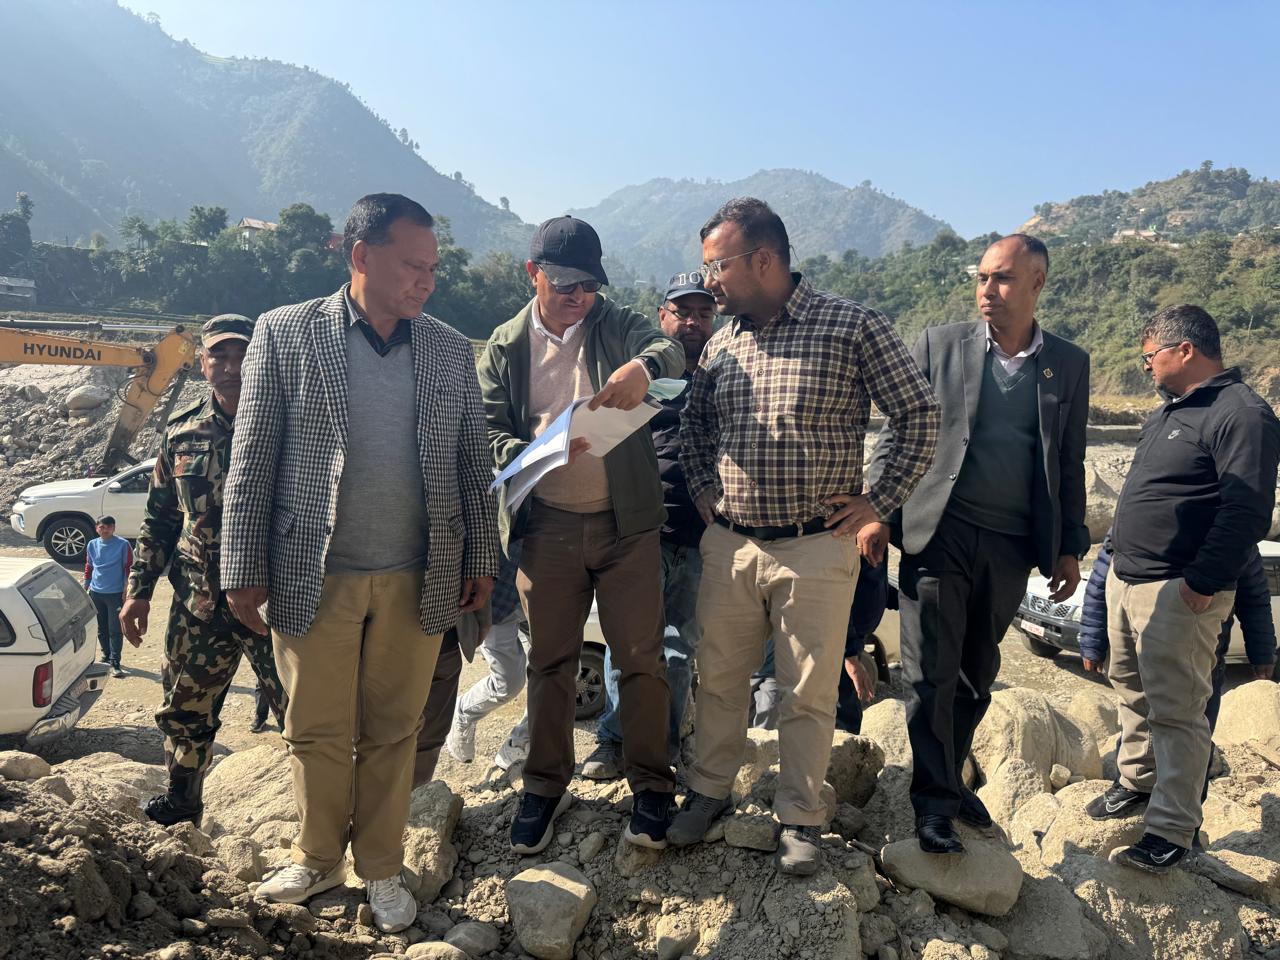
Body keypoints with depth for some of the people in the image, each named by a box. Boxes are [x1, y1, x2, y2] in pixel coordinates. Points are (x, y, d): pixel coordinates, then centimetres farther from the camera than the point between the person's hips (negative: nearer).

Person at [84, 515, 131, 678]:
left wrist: (126, 590, -7)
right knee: (101, 628, 15)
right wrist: (85, 586, 16)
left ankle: (115, 663, -1)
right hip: (96, 593, 4)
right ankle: (106, 656, 31)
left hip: (115, 593, -4)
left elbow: (128, 568, -5)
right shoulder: (92, 545, 5)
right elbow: (89, 567, 16)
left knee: (115, 630, -4)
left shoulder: (123, 544, -8)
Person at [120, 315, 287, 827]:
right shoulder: (182, 431, 7)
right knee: (185, 709, 16)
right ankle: (180, 805, 39)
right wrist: (139, 589, 11)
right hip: (198, 603, 4)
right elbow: (159, 518, 14)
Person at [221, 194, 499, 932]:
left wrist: (483, 558, 7)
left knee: (393, 732, 11)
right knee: (318, 731, 12)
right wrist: (246, 568, -3)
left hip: (417, 581, 2)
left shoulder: (453, 351, 5)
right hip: (314, 578, -1)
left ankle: (382, 868, 30)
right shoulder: (285, 334, -2)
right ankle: (318, 858, 35)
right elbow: (252, 461, -1)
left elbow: (474, 465, 9)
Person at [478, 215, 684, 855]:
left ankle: (650, 785, 21)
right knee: (549, 660, 11)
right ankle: (545, 786, 28)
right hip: (548, 525, 1)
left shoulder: (620, 326, 3)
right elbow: (489, 429, 1)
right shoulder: (505, 347, 5)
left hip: (625, 521, -1)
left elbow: (672, 351, -15)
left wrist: (643, 366, -39)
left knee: (641, 658, 4)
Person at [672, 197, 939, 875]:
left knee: (807, 694, 7)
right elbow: (691, 426, 23)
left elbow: (920, 414, -4)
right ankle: (709, 792, 34)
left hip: (817, 547, -4)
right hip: (728, 544, 4)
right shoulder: (721, 344, 8)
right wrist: (702, 487, 10)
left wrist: (880, 500, -6)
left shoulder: (853, 327, -7)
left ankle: (799, 818, 26)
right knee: (717, 679, 13)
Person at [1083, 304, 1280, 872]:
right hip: (1126, 579, 9)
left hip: (1178, 592, -9)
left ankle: (1172, 831, 7)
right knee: (1132, 691, 19)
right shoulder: (1171, 410, 16)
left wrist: (1203, 582, -21)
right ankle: (1136, 782, 35)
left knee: (1175, 710, -2)